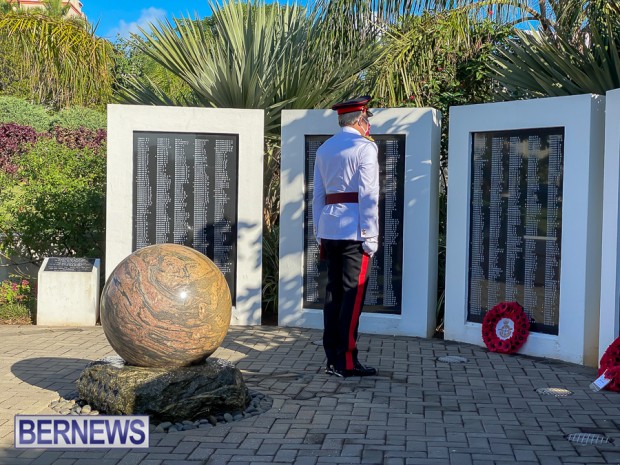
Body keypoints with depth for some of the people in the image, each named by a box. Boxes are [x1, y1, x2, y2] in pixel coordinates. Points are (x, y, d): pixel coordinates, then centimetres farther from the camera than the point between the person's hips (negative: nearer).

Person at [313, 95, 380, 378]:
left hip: (329, 229, 7)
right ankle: (346, 361, -6)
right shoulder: (364, 147, -5)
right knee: (353, 293, -6)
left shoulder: (324, 150, 17)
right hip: (354, 230, -7)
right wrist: (370, 236, -11)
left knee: (333, 291, 9)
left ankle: (332, 359, 11)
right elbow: (368, 194, -12)